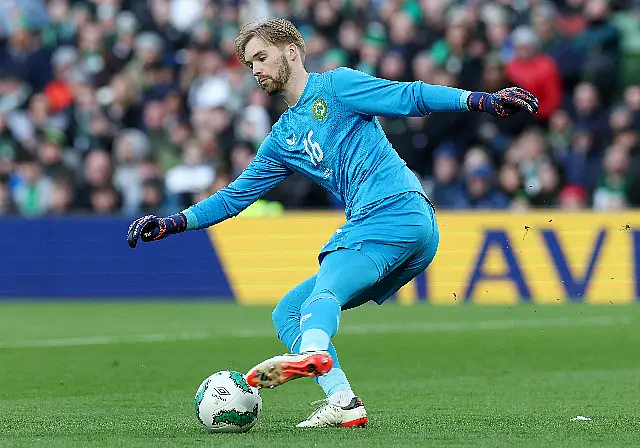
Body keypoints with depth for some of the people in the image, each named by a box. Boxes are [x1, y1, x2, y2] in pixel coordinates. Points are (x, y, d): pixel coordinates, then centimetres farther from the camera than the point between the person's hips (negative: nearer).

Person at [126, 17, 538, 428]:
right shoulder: (281, 140, 27)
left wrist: (482, 100, -14)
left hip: (399, 208, -9)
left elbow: (410, 97, -2)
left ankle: (313, 354, -62)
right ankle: (342, 401, -16)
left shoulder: (335, 85, 6)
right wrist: (172, 224, 22)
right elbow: (234, 197, 30)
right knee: (287, 313, 4)